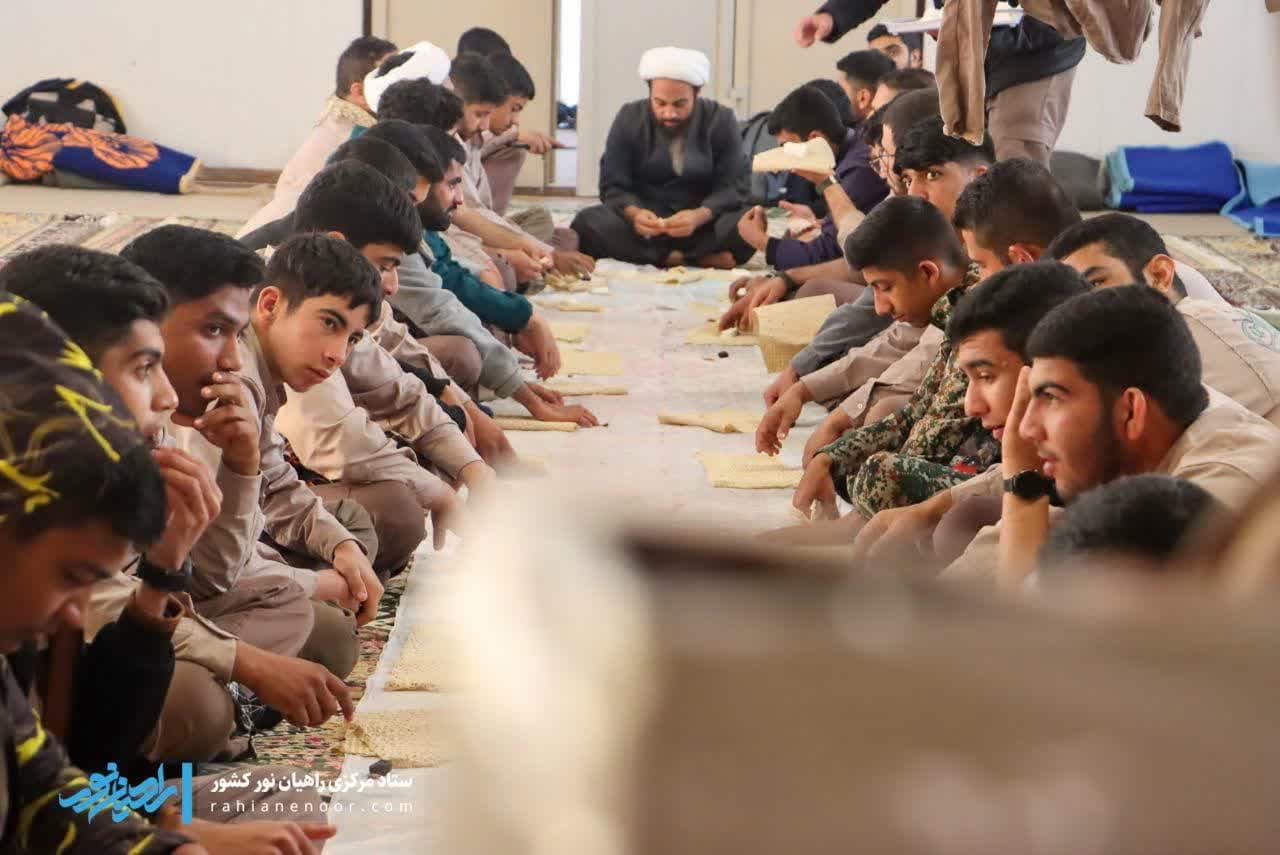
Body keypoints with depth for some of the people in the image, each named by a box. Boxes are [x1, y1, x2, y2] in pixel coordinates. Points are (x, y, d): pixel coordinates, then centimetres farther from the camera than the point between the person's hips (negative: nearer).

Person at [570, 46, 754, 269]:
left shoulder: (720, 121, -4)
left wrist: (699, 216, -30)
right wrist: (634, 213, -28)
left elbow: (733, 188, -9)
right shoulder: (629, 119, -3)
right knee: (587, 223, -30)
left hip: (702, 228, -2)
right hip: (644, 225, 2)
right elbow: (613, 186, -5)